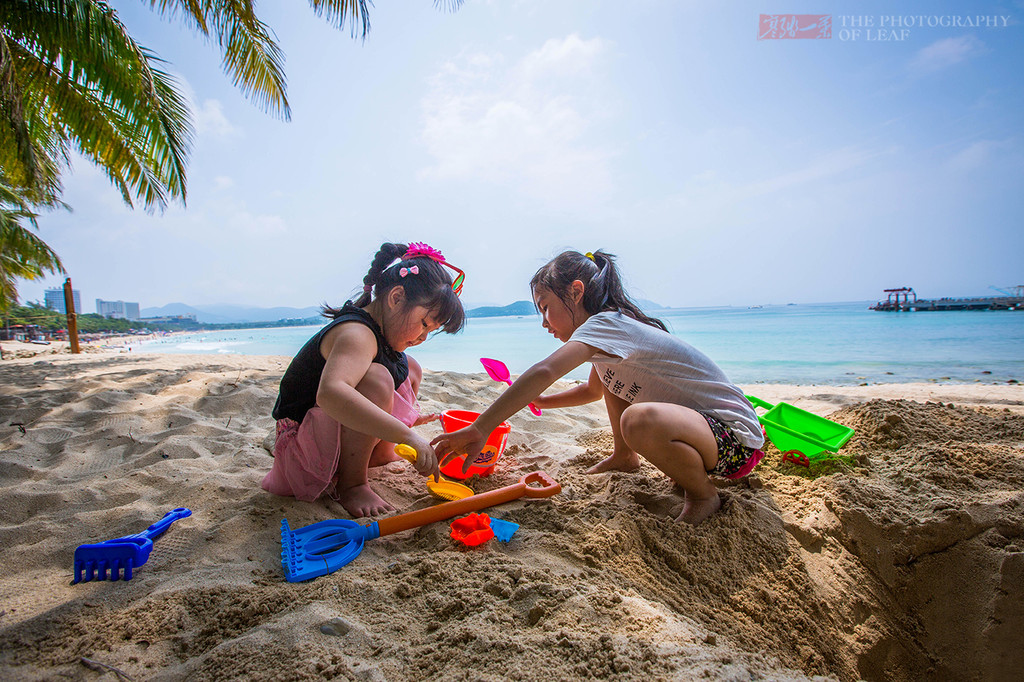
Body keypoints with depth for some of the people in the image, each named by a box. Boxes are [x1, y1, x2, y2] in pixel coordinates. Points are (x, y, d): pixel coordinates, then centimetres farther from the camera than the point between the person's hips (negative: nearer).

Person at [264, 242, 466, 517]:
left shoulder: (378, 332, 4)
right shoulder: (356, 334, -27)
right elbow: (329, 393, -48)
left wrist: (406, 419, 10)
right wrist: (405, 434, -50)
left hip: (332, 438, 10)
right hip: (300, 444, -10)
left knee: (409, 369, 9)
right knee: (376, 378, -34)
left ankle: (379, 454, 11)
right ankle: (349, 484, -17)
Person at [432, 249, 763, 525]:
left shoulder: (604, 324, -21)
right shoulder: (611, 327, 10)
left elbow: (544, 372, -37)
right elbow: (593, 390, 26)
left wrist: (479, 429, -38)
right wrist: (541, 401, 16)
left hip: (735, 438, -9)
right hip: (699, 414, 9)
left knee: (640, 420, -38)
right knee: (607, 371, 15)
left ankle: (703, 494, -10)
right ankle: (624, 458, 24)